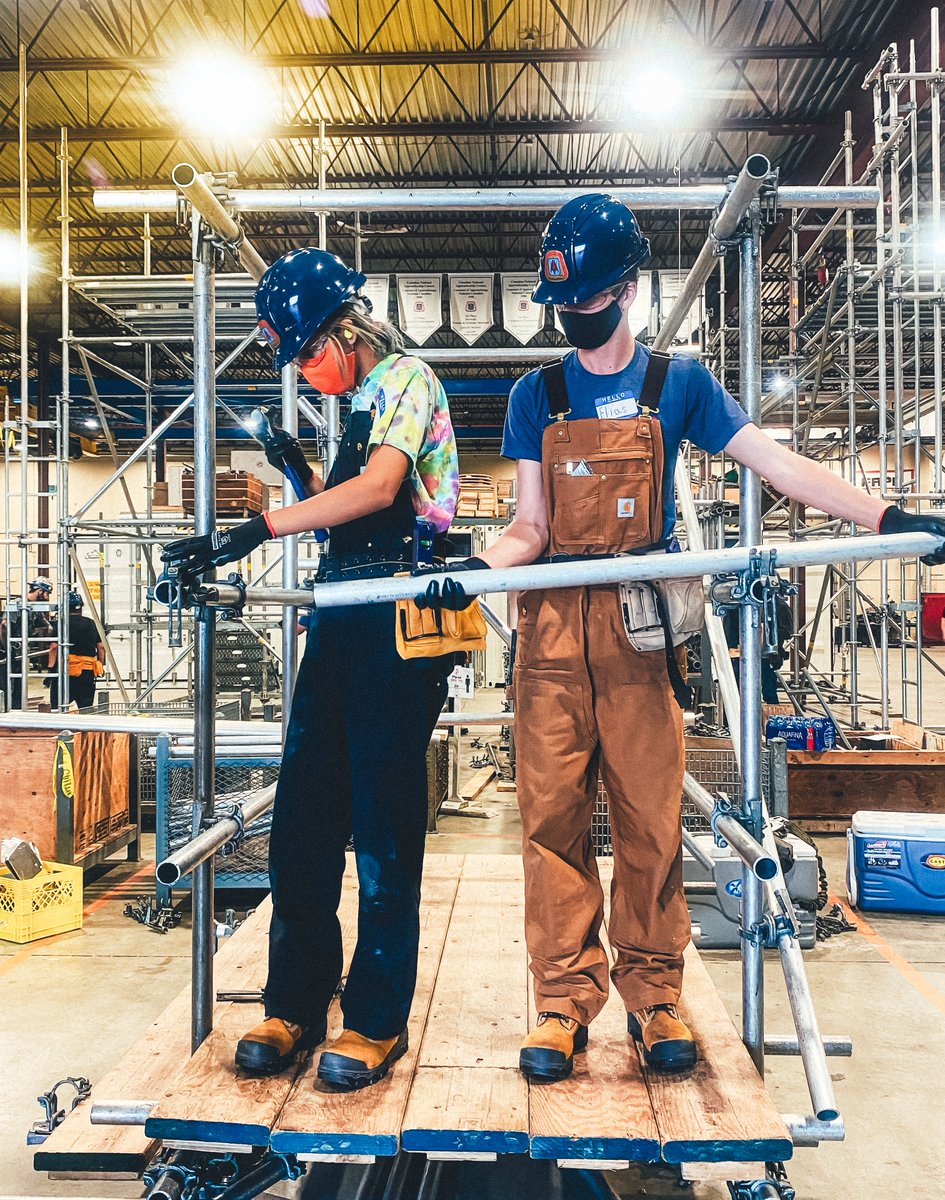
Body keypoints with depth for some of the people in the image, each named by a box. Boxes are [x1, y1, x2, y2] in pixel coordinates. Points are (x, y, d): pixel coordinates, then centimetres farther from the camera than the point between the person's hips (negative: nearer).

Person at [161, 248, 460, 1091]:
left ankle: (377, 1021, 8)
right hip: (340, 614, 8)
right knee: (302, 812, 6)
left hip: (395, 617, -8)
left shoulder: (406, 379, -1)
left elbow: (379, 490, -19)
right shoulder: (360, 400, 25)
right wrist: (301, 472, 9)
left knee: (383, 825, -4)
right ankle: (295, 1005, 17)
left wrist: (259, 529, -23)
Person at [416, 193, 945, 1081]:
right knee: (552, 813, -1)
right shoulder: (536, 395, 12)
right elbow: (532, 525, 8)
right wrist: (481, 564, -12)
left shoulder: (676, 381, 9)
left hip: (641, 625, -1)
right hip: (552, 627, 2)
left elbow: (778, 464, 5)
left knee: (650, 815, 0)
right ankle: (565, 997, 10)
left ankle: (652, 992, 16)